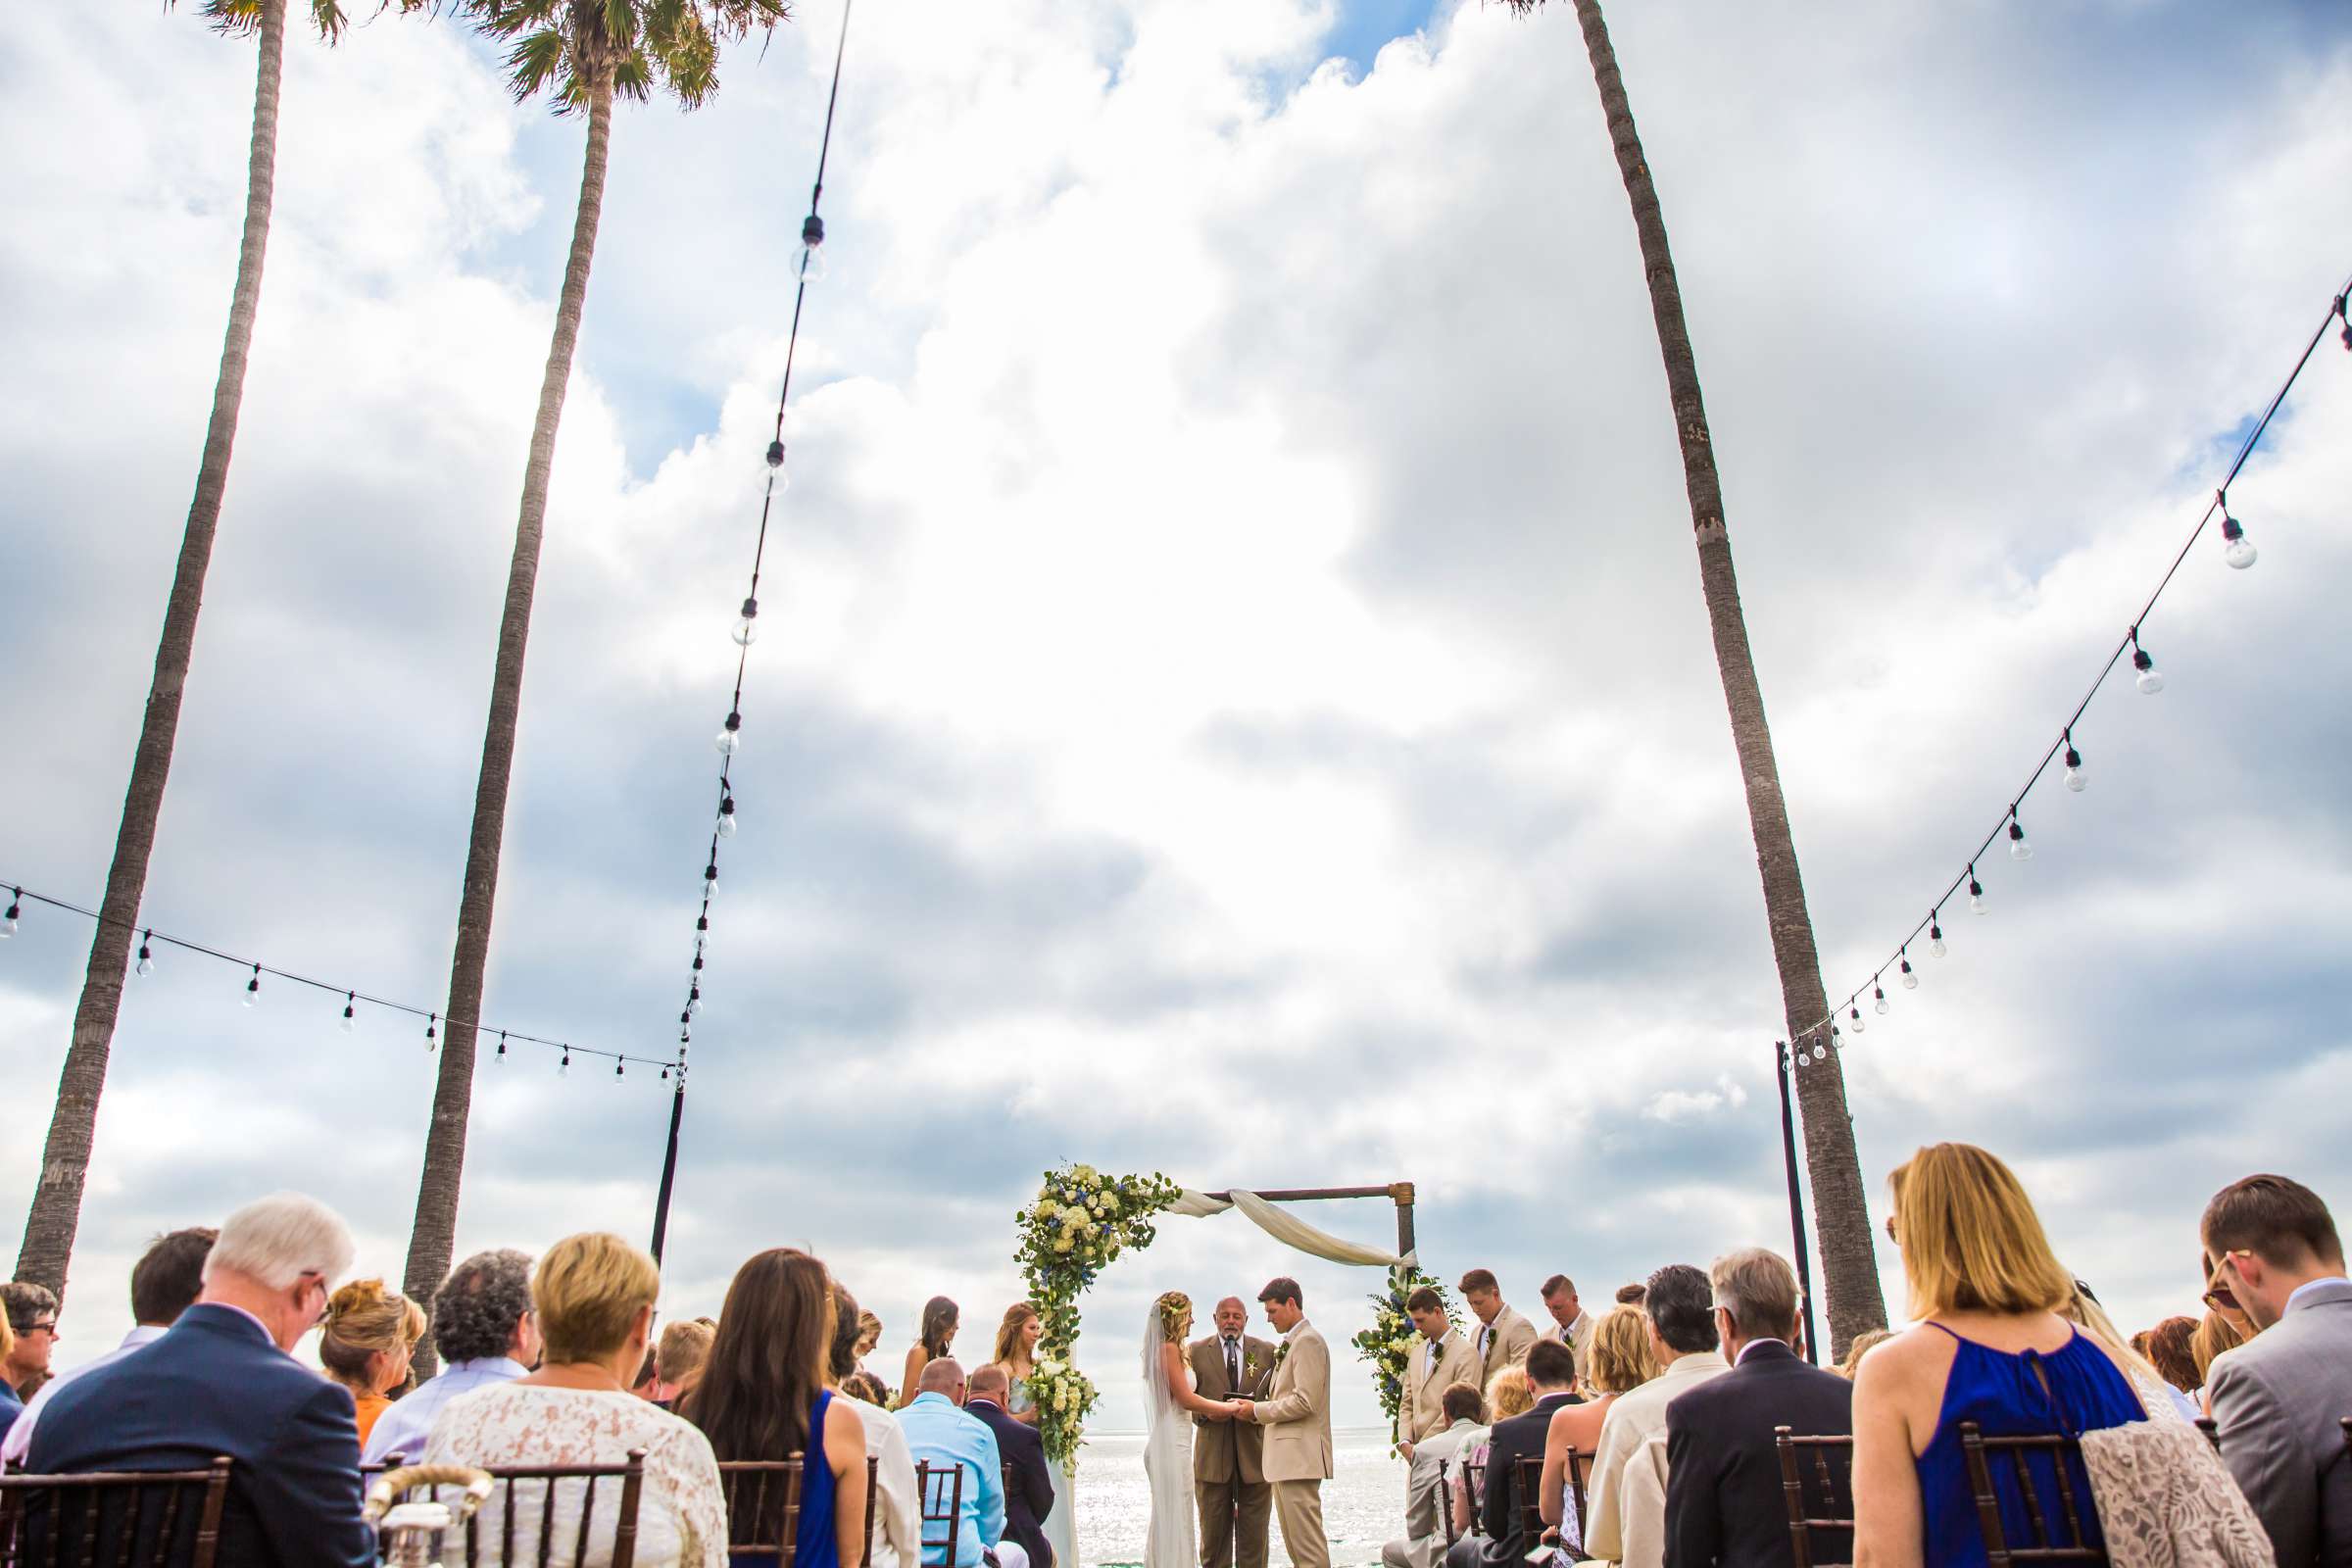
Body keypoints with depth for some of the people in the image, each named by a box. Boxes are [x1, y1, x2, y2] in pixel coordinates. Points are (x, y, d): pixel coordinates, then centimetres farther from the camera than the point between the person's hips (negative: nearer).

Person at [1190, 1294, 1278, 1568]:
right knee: (1213, 1532, 6)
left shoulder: (1267, 1351, 7)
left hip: (1254, 1452, 0)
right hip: (1213, 1454, 0)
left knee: (1254, 1534, 4)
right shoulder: (1197, 1351, 5)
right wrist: (1207, 1412, -15)